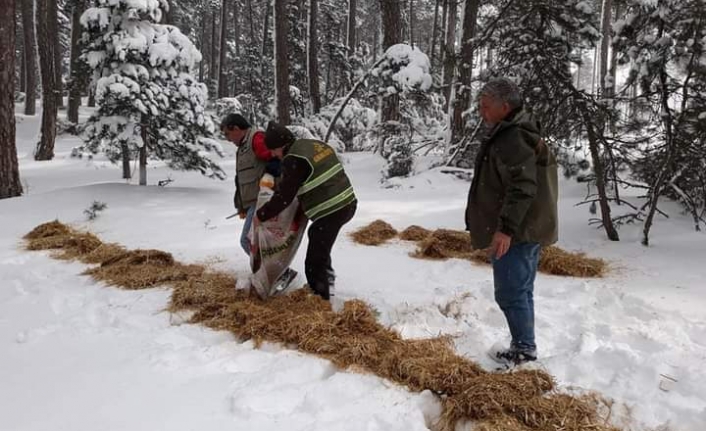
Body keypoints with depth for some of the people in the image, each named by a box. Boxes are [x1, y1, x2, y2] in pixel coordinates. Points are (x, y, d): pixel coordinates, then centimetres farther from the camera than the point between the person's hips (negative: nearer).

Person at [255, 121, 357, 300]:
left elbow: (283, 197, -12)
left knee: (314, 264, -2)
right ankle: (328, 276, 39)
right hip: (347, 203, 10)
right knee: (315, 234, 33)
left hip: (330, 212, -10)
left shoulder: (294, 160, -14)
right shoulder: (317, 144, 12)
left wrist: (261, 214, 0)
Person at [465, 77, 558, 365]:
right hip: (527, 230, 11)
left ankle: (524, 350, 8)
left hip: (516, 234, -11)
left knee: (510, 293, -3)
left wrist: (505, 228, -29)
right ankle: (524, 348, 27)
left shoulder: (513, 139, -19)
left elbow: (523, 188, -27)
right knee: (521, 292, 17)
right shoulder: (509, 134, 15)